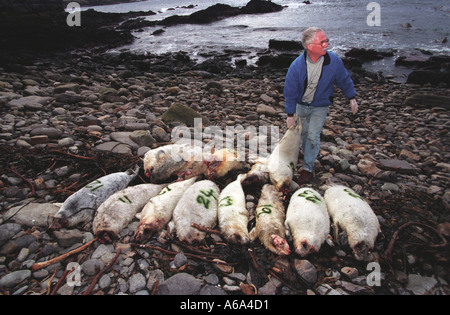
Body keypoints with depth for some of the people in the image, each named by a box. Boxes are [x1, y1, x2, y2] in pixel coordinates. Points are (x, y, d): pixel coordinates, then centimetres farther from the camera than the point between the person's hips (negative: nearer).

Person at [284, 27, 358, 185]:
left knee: (313, 135, -10)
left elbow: (344, 80, -2)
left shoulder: (334, 61, -21)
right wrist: (290, 115, -10)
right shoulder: (297, 66, -23)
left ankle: (308, 168, 1)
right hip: (301, 105, 1)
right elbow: (290, 92, -13)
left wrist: (352, 98, 4)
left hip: (320, 107, -1)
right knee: (303, 132, 17)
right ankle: (306, 153, 47)